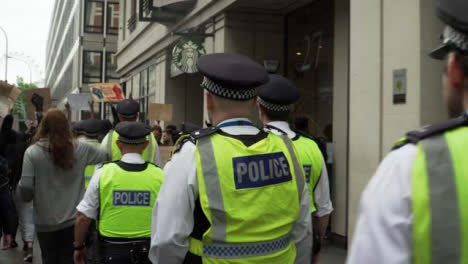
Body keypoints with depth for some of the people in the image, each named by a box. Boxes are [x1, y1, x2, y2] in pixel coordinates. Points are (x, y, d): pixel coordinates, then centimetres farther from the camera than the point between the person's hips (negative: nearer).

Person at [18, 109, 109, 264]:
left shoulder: (32, 152, -11)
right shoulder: (80, 149, -4)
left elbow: (26, 188, -12)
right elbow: (107, 155, 7)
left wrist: (22, 190, 11)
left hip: (45, 221, -1)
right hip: (73, 218, 1)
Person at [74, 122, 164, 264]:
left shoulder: (103, 173, -8)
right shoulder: (159, 175, -7)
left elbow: (83, 217, -4)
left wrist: (78, 247, 12)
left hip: (112, 251, -1)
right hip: (148, 251, 1)